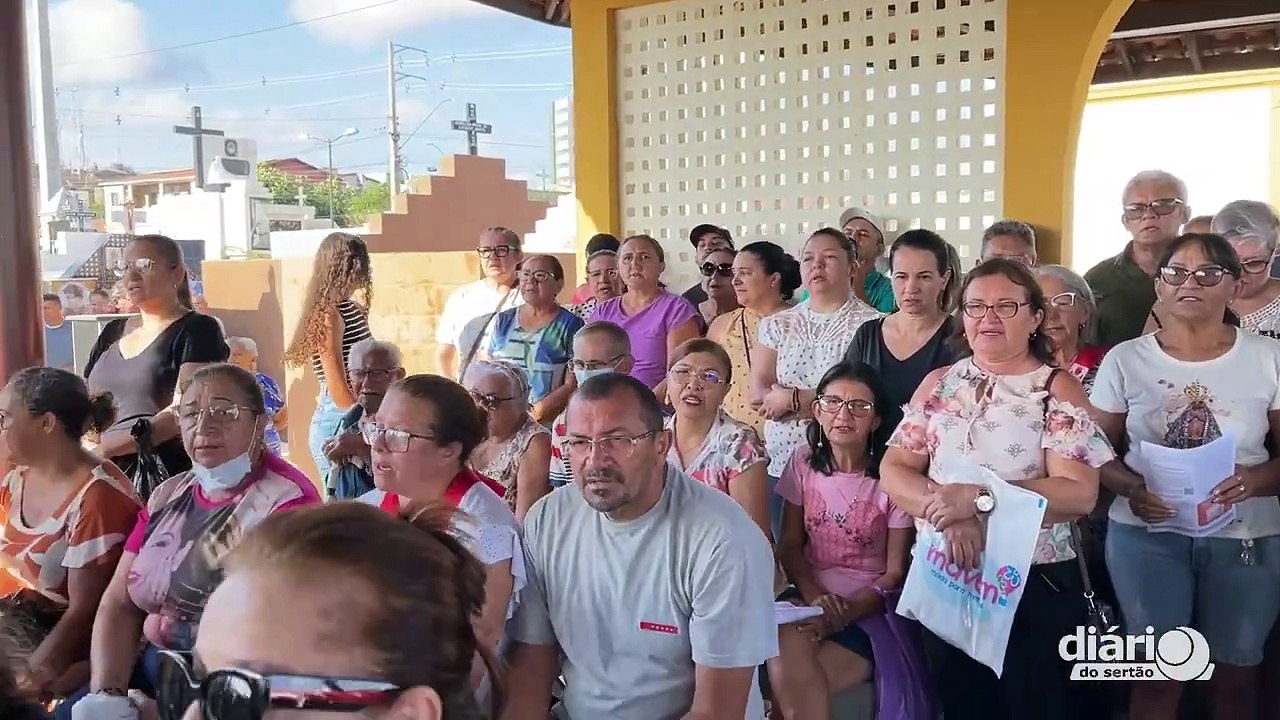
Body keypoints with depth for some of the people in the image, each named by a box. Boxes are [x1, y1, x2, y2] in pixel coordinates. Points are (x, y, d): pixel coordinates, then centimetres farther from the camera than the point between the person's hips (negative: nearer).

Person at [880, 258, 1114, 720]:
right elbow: (893, 471, 0)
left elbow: (1079, 494, -16)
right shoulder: (939, 384, 6)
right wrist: (949, 514, -18)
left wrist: (977, 498, -23)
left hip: (1035, 586, -3)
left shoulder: (1057, 389, -5)